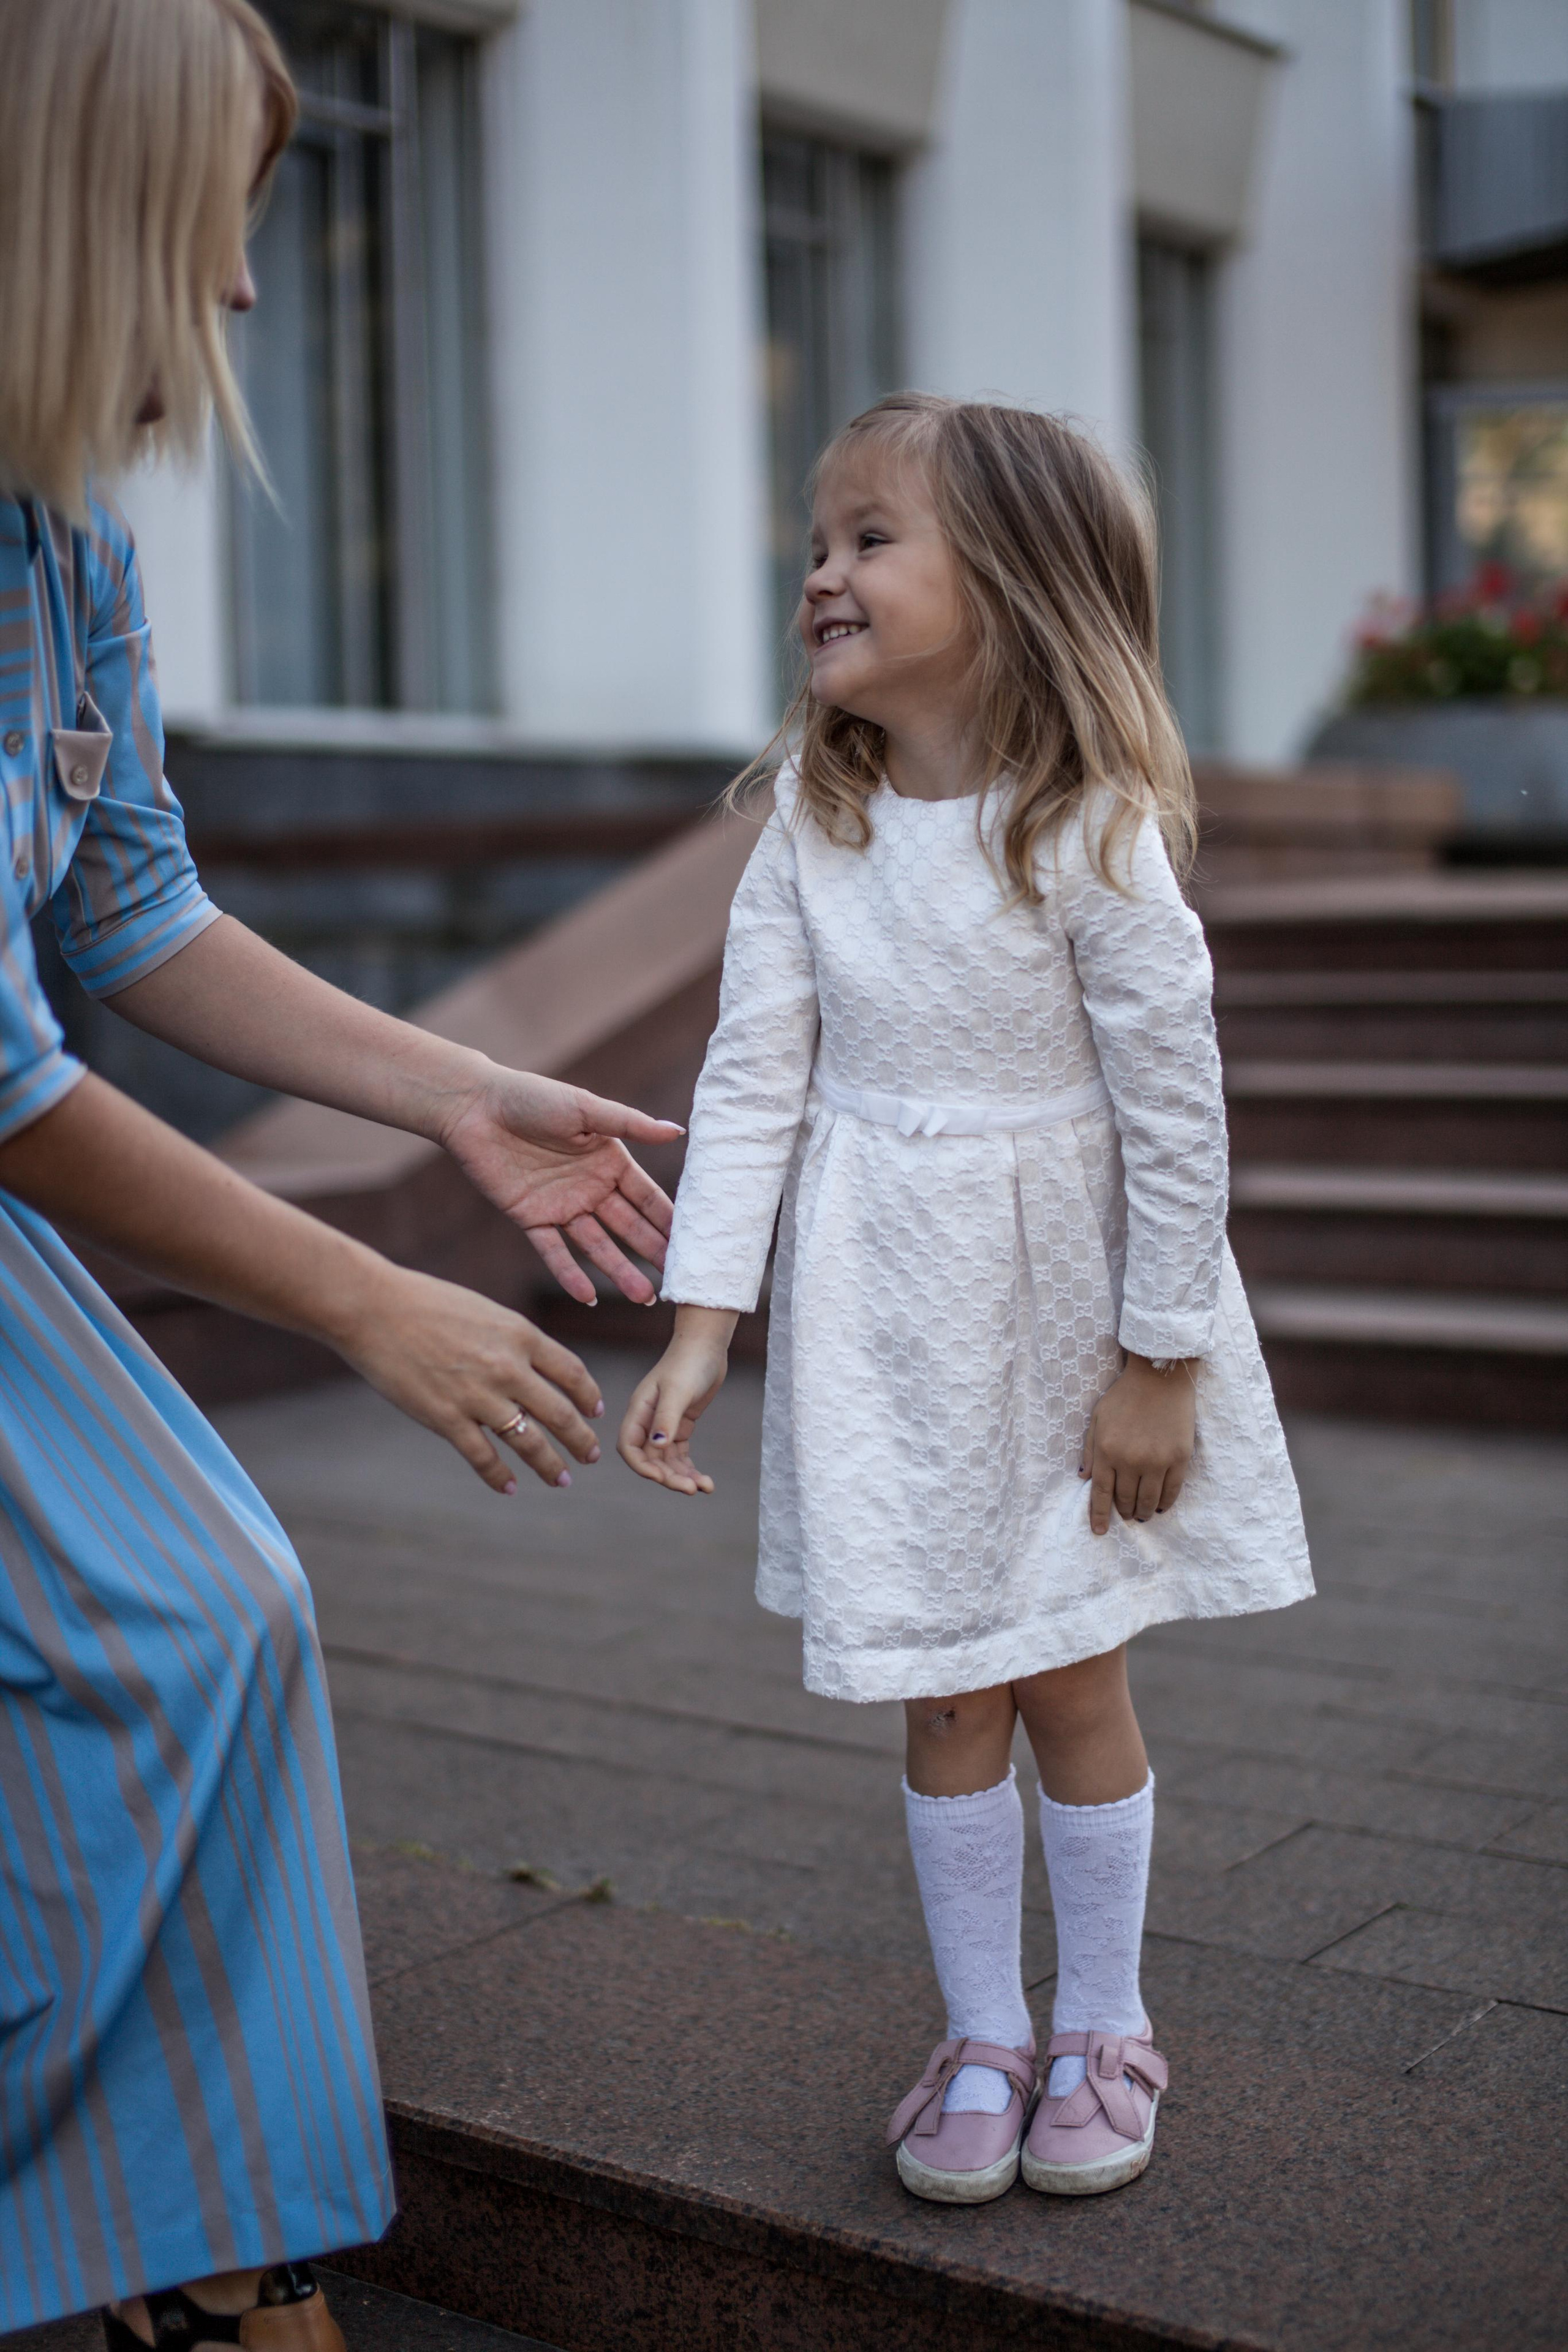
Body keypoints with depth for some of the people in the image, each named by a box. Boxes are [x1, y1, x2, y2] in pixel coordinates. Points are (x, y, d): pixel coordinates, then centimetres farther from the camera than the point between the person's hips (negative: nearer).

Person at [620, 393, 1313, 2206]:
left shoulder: (1090, 831, -17)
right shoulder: (809, 828, -5)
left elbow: (1176, 1108, -13)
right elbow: (752, 1079, -5)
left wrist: (1159, 1361, -10)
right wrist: (700, 1324, -10)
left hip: (1065, 1307, -3)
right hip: (884, 1313, 3)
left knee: (1074, 1683, 10)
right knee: (942, 1699, 11)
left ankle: (1103, 2028, 32)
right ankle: (981, 2033, 30)